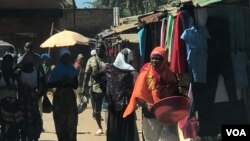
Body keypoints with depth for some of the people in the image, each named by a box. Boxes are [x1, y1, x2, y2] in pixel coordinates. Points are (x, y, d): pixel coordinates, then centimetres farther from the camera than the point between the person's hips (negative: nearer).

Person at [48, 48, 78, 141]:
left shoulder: (72, 69, 9)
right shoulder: (56, 70, 2)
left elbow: (76, 85, 12)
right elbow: (50, 85, -4)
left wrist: (70, 82, -7)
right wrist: (60, 82, -16)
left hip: (70, 97, 2)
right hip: (59, 97, -2)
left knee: (71, 122, -5)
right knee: (60, 123, -3)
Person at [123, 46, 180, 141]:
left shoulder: (170, 75, 5)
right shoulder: (146, 74, -2)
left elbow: (176, 95, 13)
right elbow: (138, 96, -6)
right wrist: (146, 104, -24)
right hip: (151, 117, -1)